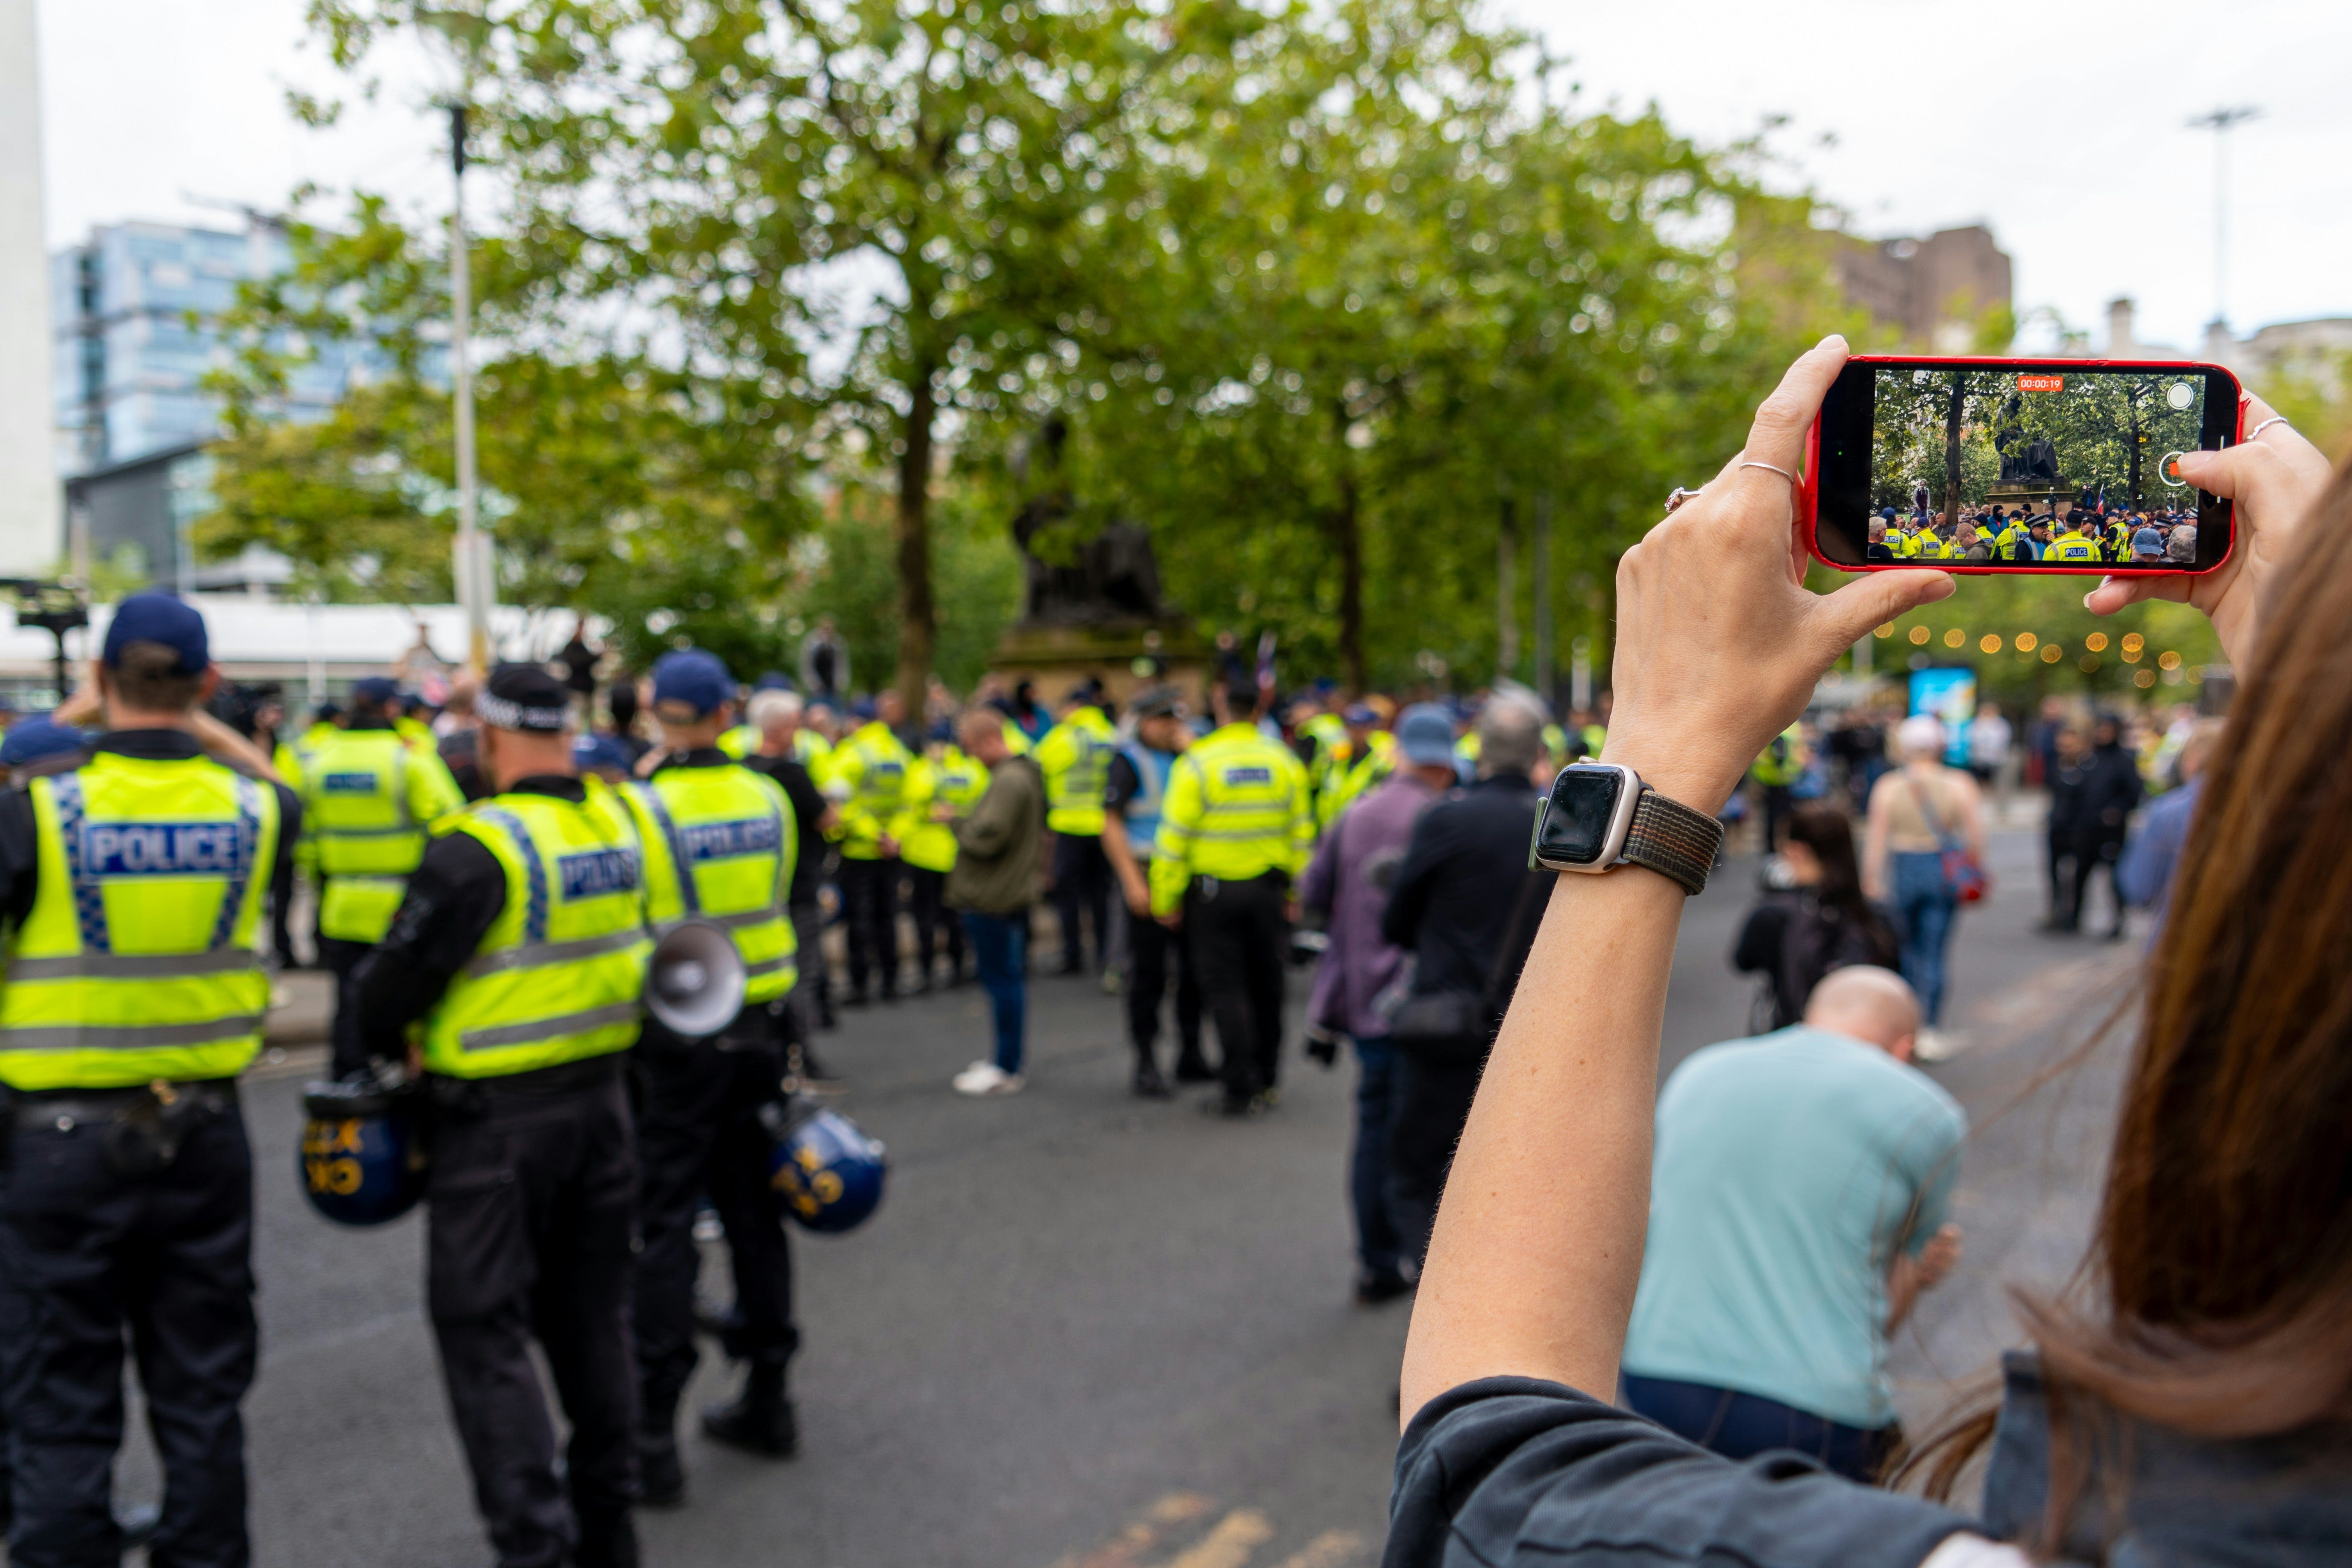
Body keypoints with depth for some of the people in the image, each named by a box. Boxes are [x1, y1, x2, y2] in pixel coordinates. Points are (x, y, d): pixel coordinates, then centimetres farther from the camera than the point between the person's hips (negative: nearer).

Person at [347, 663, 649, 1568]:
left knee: (484, 1327, 5)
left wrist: (391, 1046, 7)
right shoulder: (616, 824, 1)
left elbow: (390, 987, -14)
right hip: (600, 1101, 7)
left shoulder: (478, 848, -19)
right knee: (590, 1312, 18)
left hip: (495, 1119, -7)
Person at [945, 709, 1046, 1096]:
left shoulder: (1009, 781, -19)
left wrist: (954, 820, -7)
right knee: (1009, 977, 16)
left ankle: (1007, 1068, 3)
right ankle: (1007, 1058, 26)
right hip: (1013, 892, 10)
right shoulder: (1025, 772, 14)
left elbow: (986, 839, -24)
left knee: (1002, 979, -4)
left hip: (993, 898, -10)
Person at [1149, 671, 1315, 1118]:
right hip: (1269, 890, 4)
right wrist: (1296, 891, 13)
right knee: (1266, 984, 15)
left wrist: (1166, 900, -3)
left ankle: (1241, 1090, 3)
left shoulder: (1197, 763, -12)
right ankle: (1266, 1083, 27)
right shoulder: (1283, 760, 0)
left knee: (1225, 988, 3)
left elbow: (1174, 840, -12)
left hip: (1214, 893, -4)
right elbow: (1301, 832, 5)